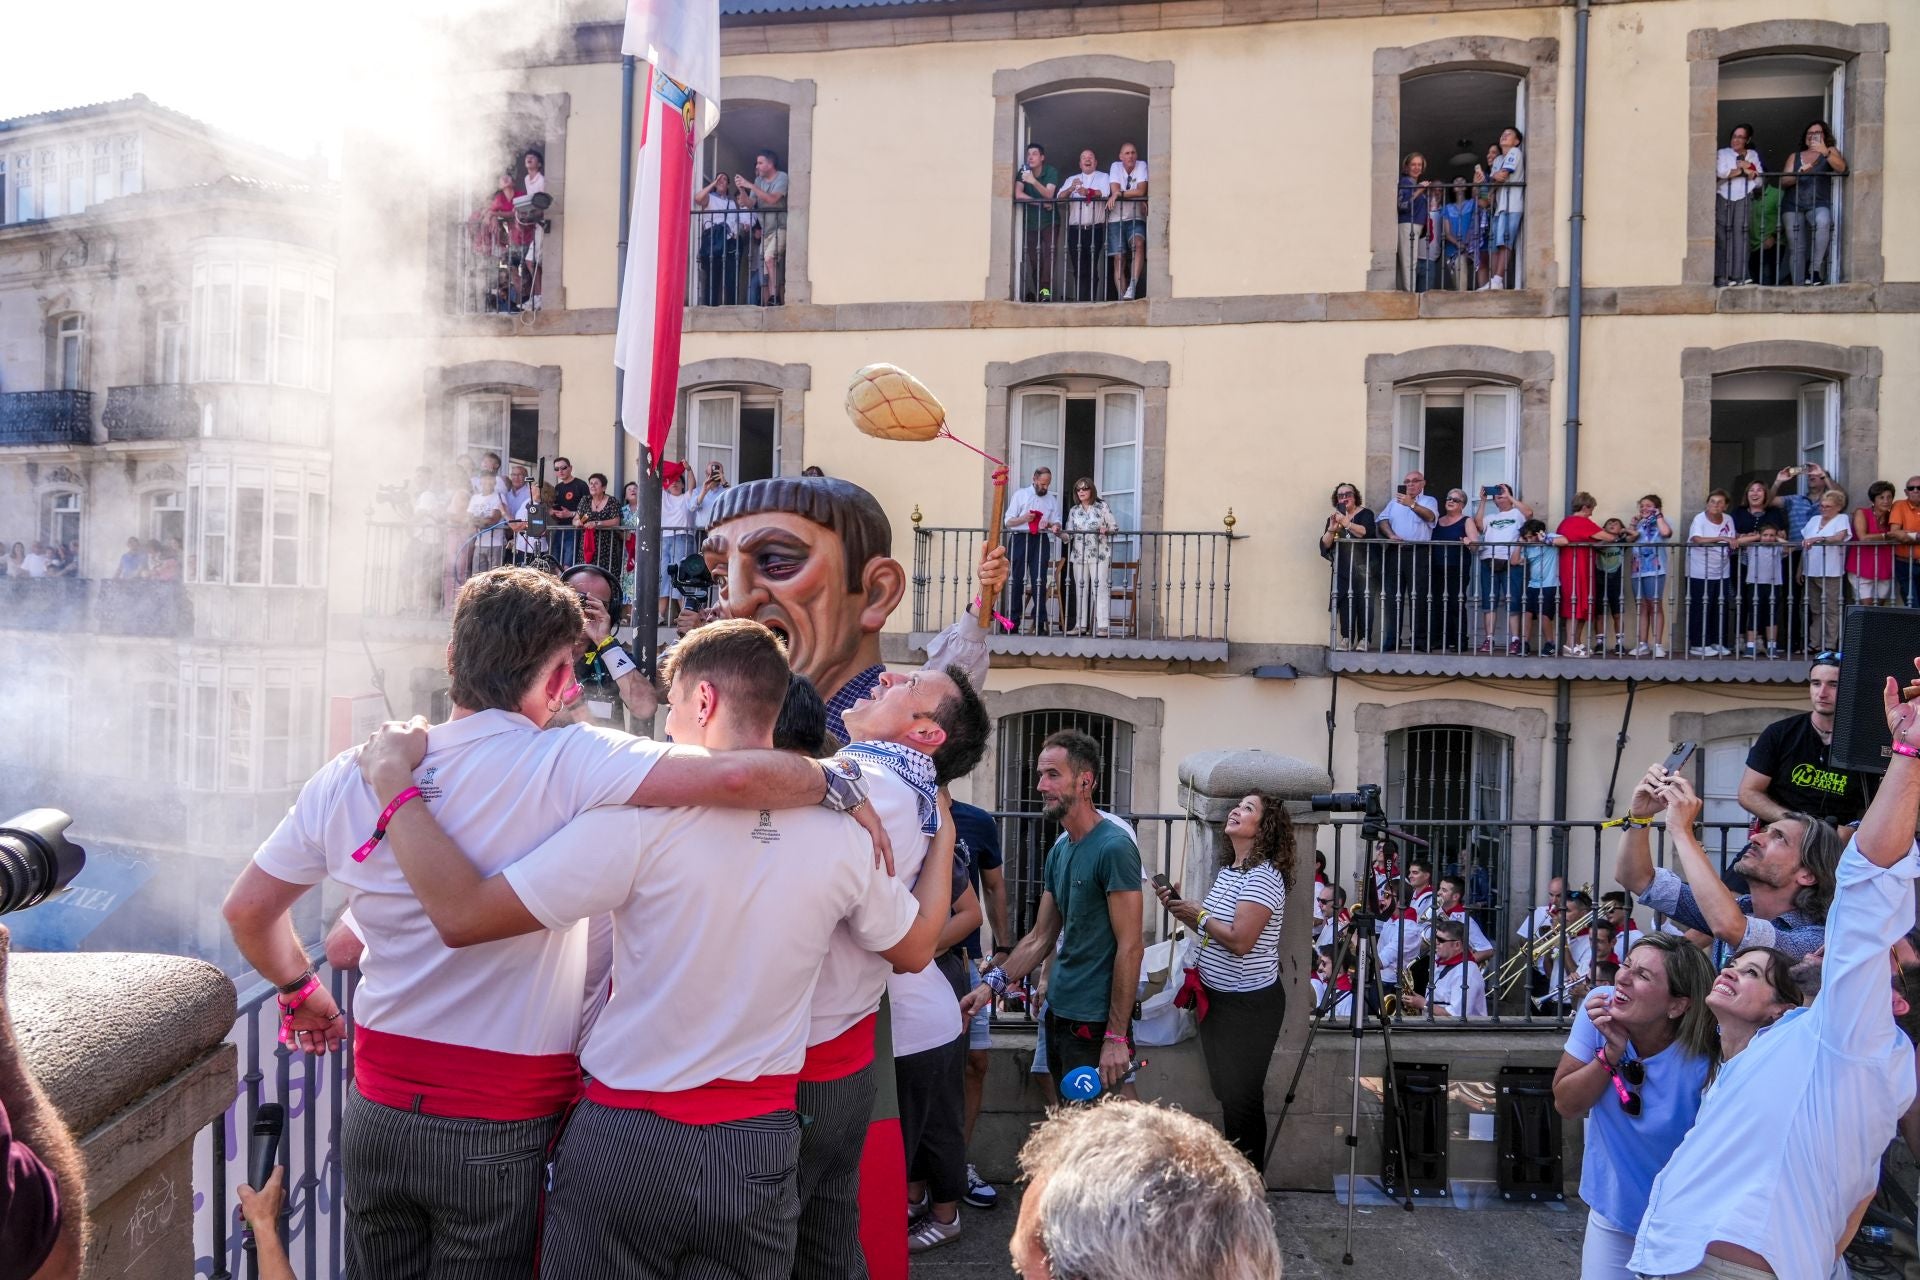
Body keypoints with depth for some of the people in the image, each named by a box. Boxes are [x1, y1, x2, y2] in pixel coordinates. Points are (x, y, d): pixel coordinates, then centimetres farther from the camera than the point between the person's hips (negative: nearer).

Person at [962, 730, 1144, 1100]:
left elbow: (1130, 947, -17)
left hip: (1095, 1024, -8)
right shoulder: (1059, 851, 10)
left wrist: (1116, 1036, -18)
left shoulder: (1114, 847, -15)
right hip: (1058, 1014, 8)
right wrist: (993, 982, -2)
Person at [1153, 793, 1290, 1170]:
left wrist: (1198, 914, -15)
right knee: (1226, 1092, 18)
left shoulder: (1263, 876, -18)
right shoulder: (1227, 869, 9)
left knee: (1241, 1097, 1)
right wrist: (1180, 909, 0)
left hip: (1249, 1004, -9)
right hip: (1217, 998, 9)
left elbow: (1240, 940, -27)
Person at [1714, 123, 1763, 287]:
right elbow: (1720, 172, -9)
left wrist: (1748, 170, -5)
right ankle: (1721, 276, -8)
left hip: (1743, 199, 1)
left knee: (1740, 235, -9)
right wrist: (1742, 170, -6)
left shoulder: (1753, 155, 18)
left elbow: (1758, 181, 11)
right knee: (1722, 236, -8)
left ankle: (1738, 275, -11)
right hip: (1723, 198, -1)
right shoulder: (1723, 153, 12)